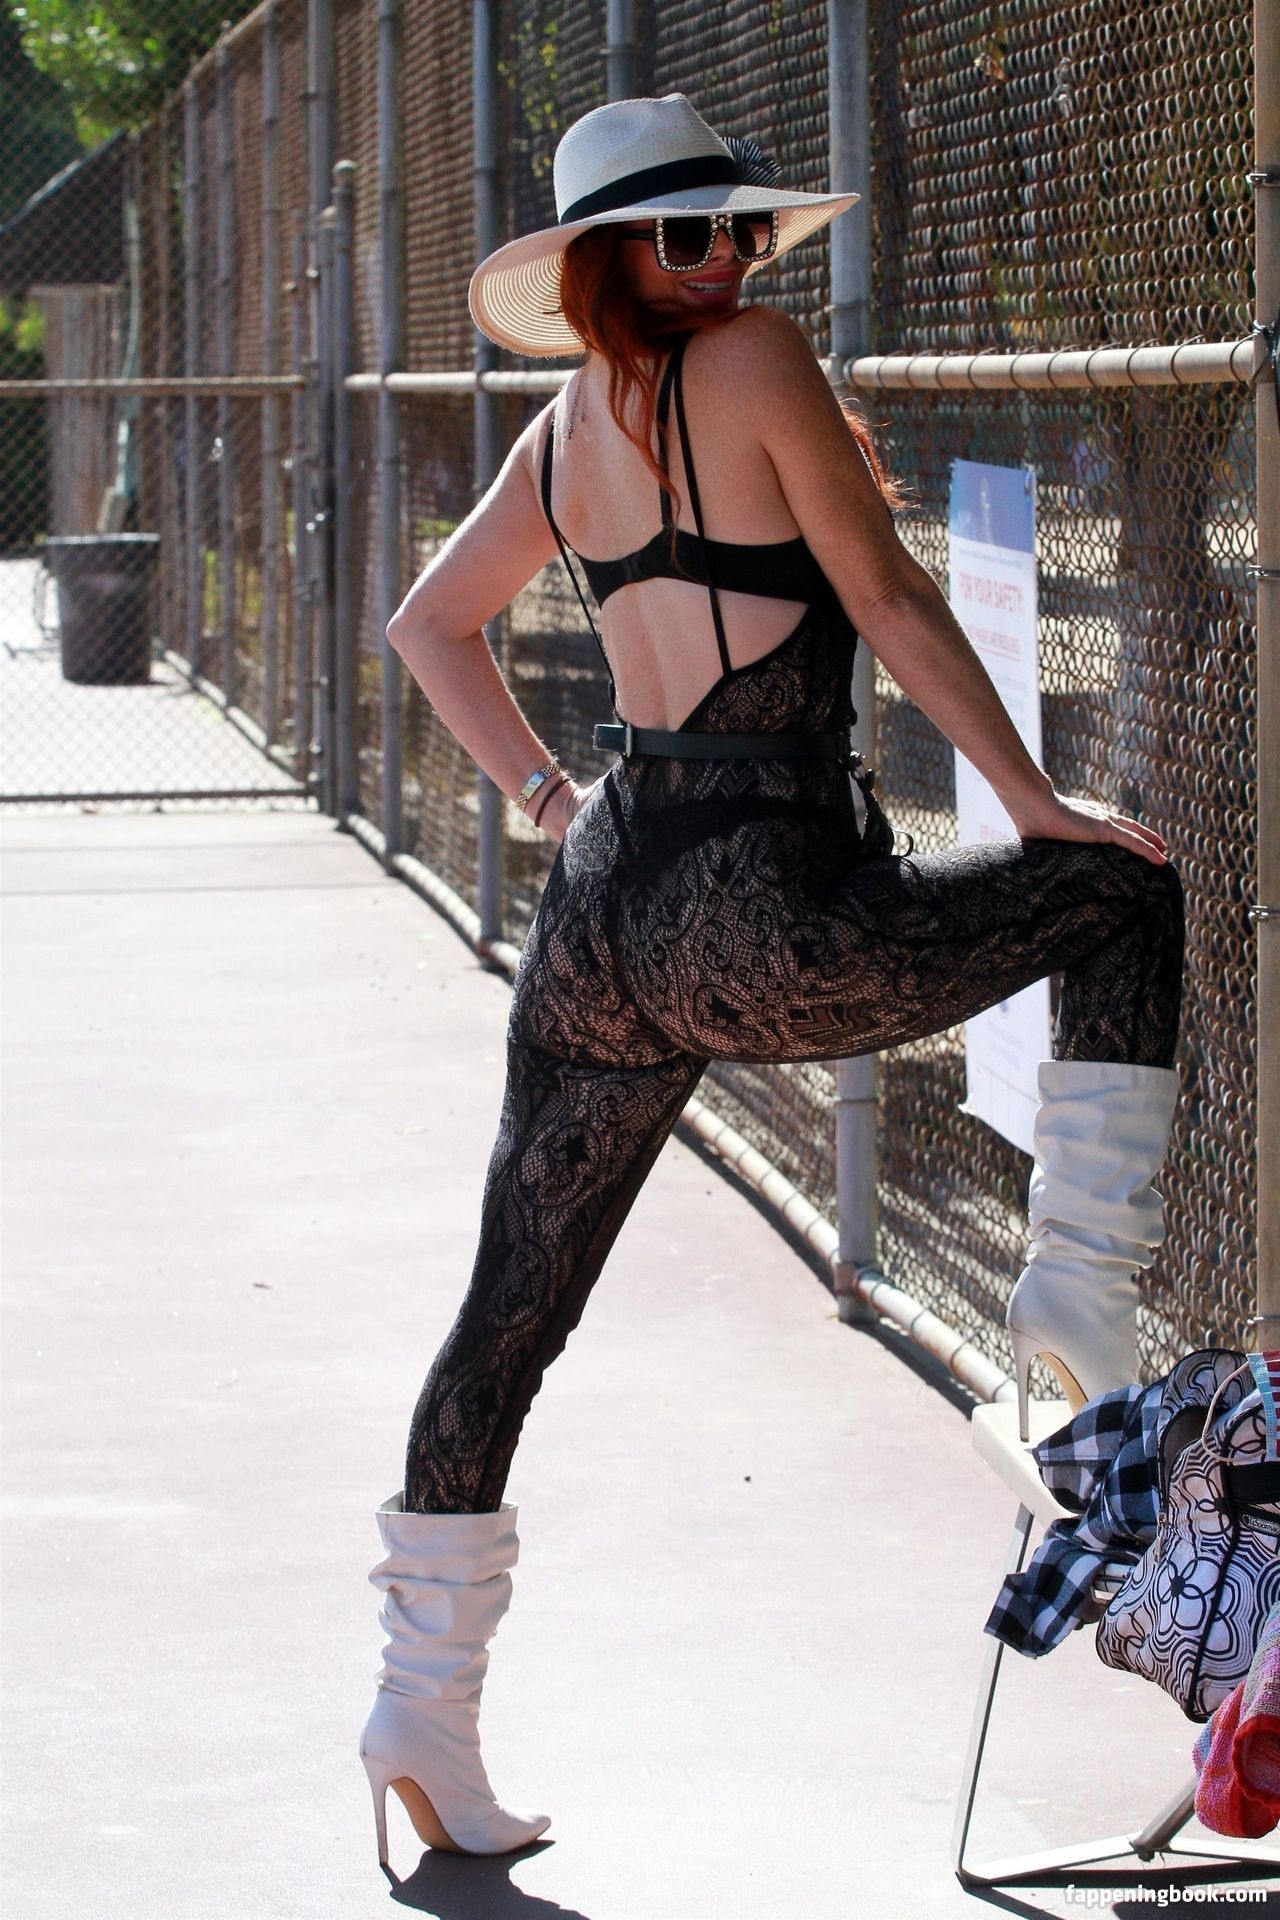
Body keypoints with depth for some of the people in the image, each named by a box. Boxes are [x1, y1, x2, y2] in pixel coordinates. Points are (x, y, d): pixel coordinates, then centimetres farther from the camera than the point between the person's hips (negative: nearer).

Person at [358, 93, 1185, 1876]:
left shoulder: (567, 430, 14)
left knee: (512, 1313, 14)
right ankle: (1083, 1279, 2)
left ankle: (426, 1712, 20)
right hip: (767, 916, -7)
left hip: (606, 910, 8)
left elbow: (429, 624, 27)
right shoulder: (757, 362, -8)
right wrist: (1037, 803, -1)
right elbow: (889, 604, -7)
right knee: (1128, 895, 12)